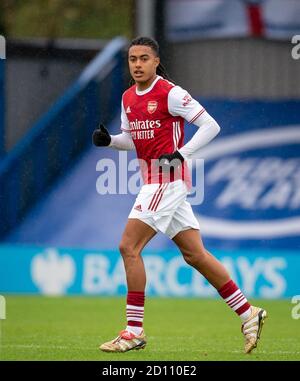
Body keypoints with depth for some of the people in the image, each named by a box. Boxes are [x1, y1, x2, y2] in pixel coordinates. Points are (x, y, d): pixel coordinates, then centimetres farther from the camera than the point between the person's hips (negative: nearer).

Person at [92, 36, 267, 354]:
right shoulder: (128, 98, 12)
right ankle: (249, 314, 15)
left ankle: (134, 331, -8)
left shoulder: (170, 93, -12)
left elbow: (210, 125, -12)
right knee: (194, 254, 8)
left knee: (129, 246, -12)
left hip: (168, 180, -8)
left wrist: (181, 153, -22)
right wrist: (109, 140, 2)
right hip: (152, 181, 8)